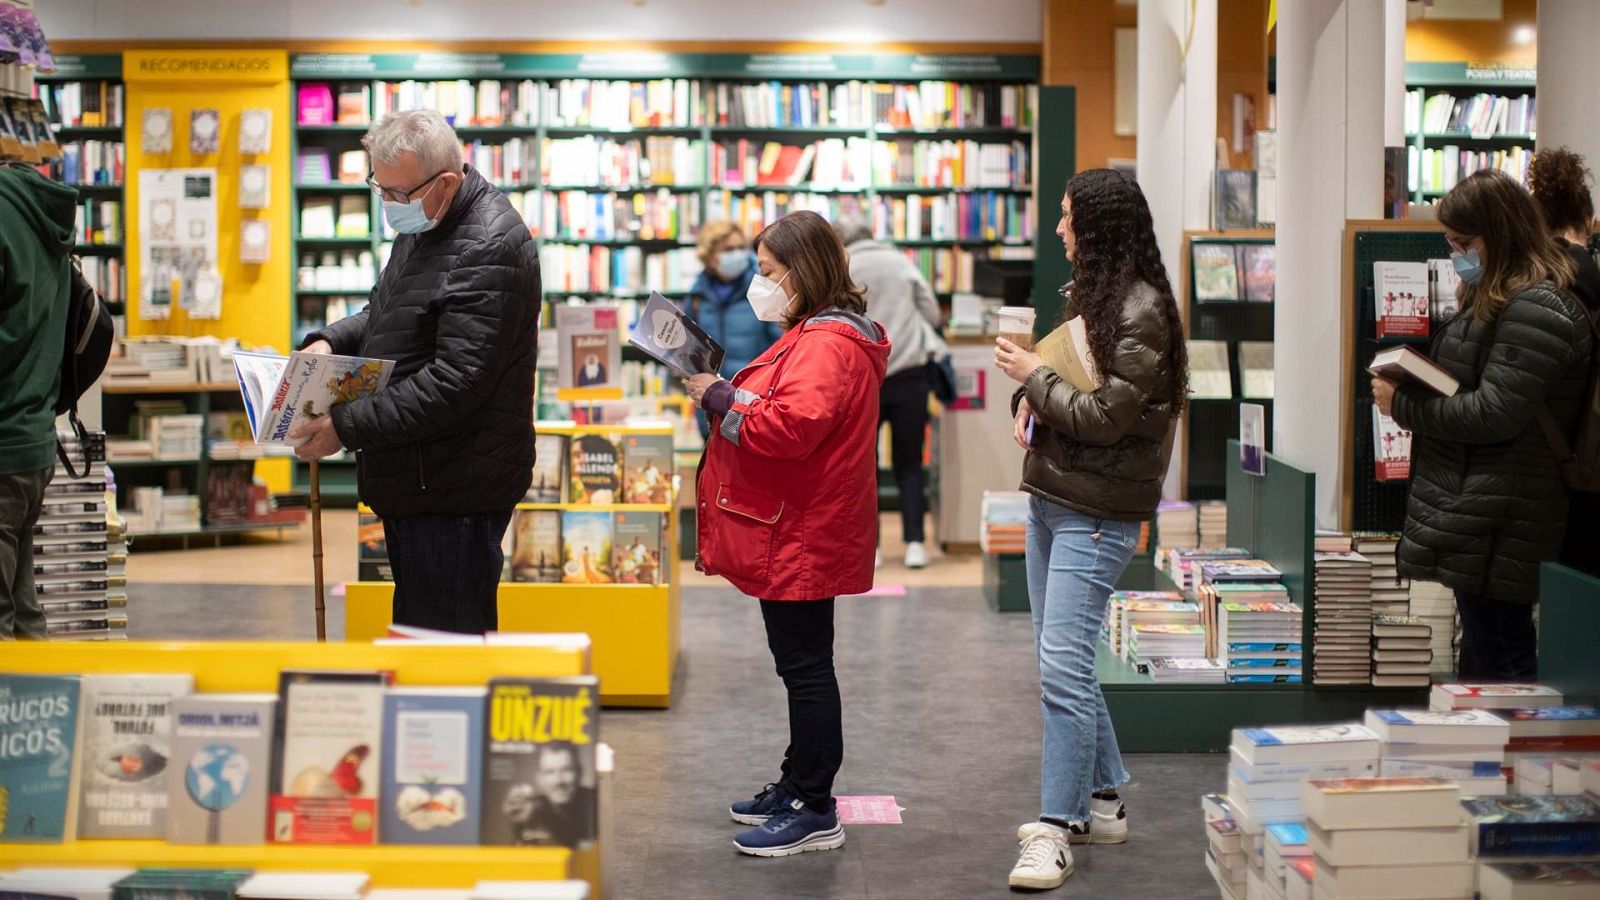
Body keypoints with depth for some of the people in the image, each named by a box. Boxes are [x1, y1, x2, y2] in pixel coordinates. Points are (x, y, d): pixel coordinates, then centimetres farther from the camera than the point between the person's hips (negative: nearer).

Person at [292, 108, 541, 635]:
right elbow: (387, 316, 27)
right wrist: (331, 342, 5)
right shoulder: (422, 224, 12)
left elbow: (454, 383, -26)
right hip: (413, 480, 10)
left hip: (455, 489, -10)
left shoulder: (488, 250, -20)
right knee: (414, 629, 18)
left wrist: (348, 427, -23)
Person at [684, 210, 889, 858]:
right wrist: (726, 395, 7)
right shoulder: (816, 334, 18)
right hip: (797, 532, 11)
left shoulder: (826, 344, -18)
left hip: (803, 538, -11)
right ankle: (797, 786, 29)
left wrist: (721, 400, -19)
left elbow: (792, 425, -30)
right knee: (801, 664, 18)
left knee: (805, 665, -5)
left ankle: (814, 811, 2)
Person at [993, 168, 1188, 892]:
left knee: (1063, 665, -12)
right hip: (1050, 499, 10)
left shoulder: (1141, 311, -14)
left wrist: (1033, 376, -9)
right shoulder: (1086, 293, 14)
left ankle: (1056, 829, -7)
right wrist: (1030, 401, 2)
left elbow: (1105, 416, -19)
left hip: (1096, 513, -10)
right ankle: (1100, 802, 25)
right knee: (1062, 663, 14)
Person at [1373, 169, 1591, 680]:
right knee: (1481, 658, 14)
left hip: (1496, 524, -10)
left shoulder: (1537, 310, -15)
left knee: (1499, 662, -6)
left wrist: (1403, 405, -12)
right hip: (1473, 518, 10)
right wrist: (1409, 378, 6)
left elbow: (1495, 414, -21)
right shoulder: (1496, 299, 18)